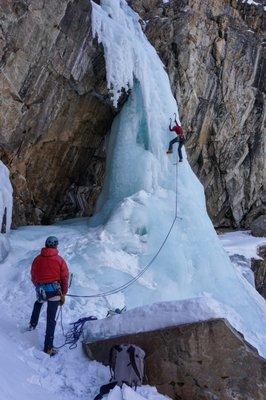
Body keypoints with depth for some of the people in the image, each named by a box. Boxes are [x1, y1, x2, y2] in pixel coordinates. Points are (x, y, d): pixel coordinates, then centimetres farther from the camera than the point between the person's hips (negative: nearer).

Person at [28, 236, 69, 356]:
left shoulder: (37, 259, 5)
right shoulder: (59, 260, -2)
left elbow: (33, 277, 14)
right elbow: (65, 278, -2)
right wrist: (63, 294, 8)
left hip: (40, 290, 3)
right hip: (54, 290, -3)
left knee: (38, 303, 40)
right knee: (51, 319, 1)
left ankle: (33, 324, 38)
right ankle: (48, 348, 2)